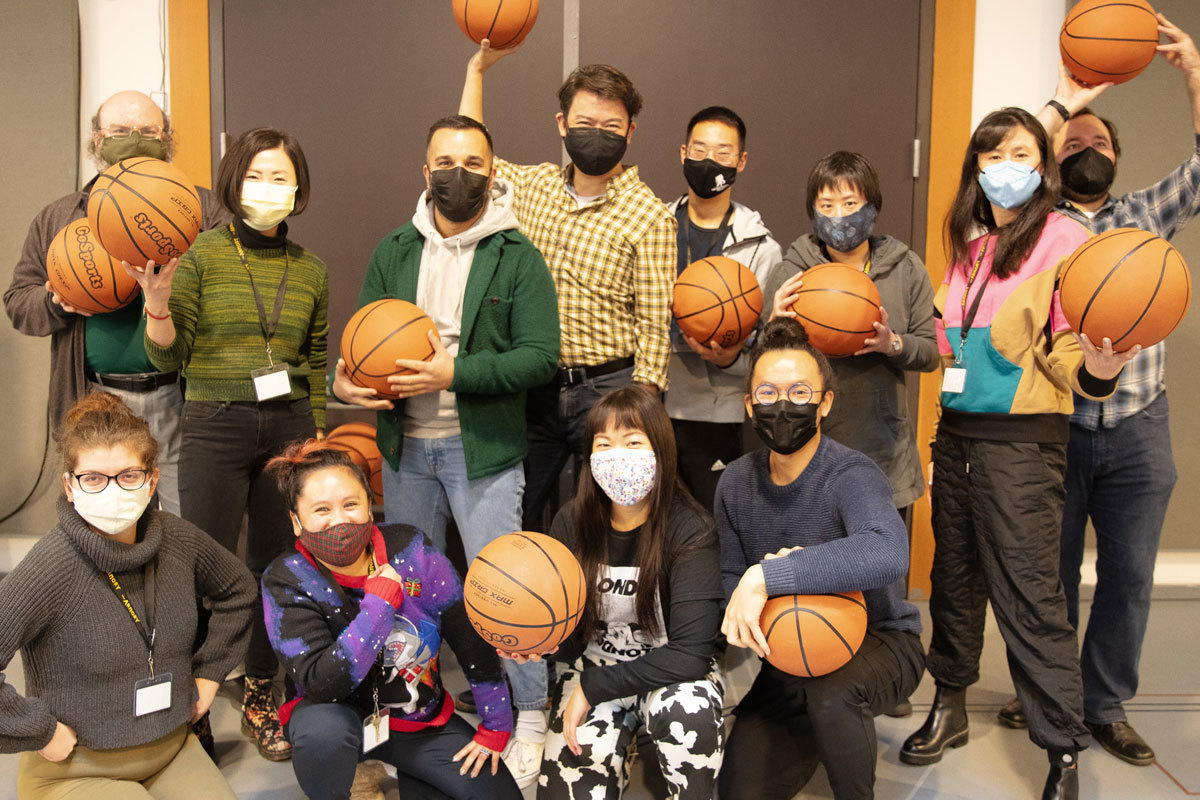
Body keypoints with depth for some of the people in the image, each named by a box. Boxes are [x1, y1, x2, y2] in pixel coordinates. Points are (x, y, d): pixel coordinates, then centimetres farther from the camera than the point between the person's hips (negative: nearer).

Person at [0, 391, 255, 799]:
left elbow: (237, 589, 15)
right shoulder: (54, 565, -22)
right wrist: (39, 731, -17)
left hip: (172, 749, 4)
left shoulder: (176, 538, -5)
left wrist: (209, 670, 10)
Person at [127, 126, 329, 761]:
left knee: (276, 565, 7)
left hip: (289, 424, 3)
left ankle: (260, 697, 23)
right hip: (215, 424, -3)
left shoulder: (310, 270, 10)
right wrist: (158, 303, -19)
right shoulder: (201, 254, -1)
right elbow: (169, 357, -2)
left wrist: (316, 432, 12)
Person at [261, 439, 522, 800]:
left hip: (419, 716, 3)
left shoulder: (411, 551, -14)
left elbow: (473, 639, -7)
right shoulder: (286, 581, -19)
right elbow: (322, 683, -30)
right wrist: (379, 602, -30)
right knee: (324, 729, -37)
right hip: (336, 713, -2)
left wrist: (496, 726, -4)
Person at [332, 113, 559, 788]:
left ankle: (529, 718, 16)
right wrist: (346, 379, -12)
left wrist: (454, 373, -22)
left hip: (484, 449, -5)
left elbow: (540, 356, -13)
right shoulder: (394, 251, 9)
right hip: (406, 446, 5)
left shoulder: (518, 256, -5)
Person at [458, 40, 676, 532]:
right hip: (533, 388, 4)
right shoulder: (533, 185, 6)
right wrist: (478, 68, 22)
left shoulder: (648, 217, -9)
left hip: (607, 389, -4)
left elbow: (655, 329, -10)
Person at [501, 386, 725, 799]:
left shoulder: (689, 530, -19)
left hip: (667, 669, -1)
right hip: (593, 660, 2)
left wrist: (594, 687, -23)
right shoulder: (572, 522, -9)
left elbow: (691, 652, -25)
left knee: (686, 710, -36)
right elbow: (566, 634, -2)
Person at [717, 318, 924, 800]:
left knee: (830, 690, -38)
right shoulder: (736, 483, -5)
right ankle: (811, 736, 29)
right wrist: (746, 608, -20)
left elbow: (887, 554, -46)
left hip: (880, 642, -5)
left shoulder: (852, 475, -24)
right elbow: (730, 577, 4)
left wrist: (766, 576, -45)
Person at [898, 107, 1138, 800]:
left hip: (1021, 437, -7)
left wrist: (1096, 368, -32)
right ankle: (951, 709, 33)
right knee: (955, 574, 16)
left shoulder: (1064, 238, -6)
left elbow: (1070, 352, -12)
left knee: (1028, 592, -6)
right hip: (956, 430, 7)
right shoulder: (970, 244, 13)